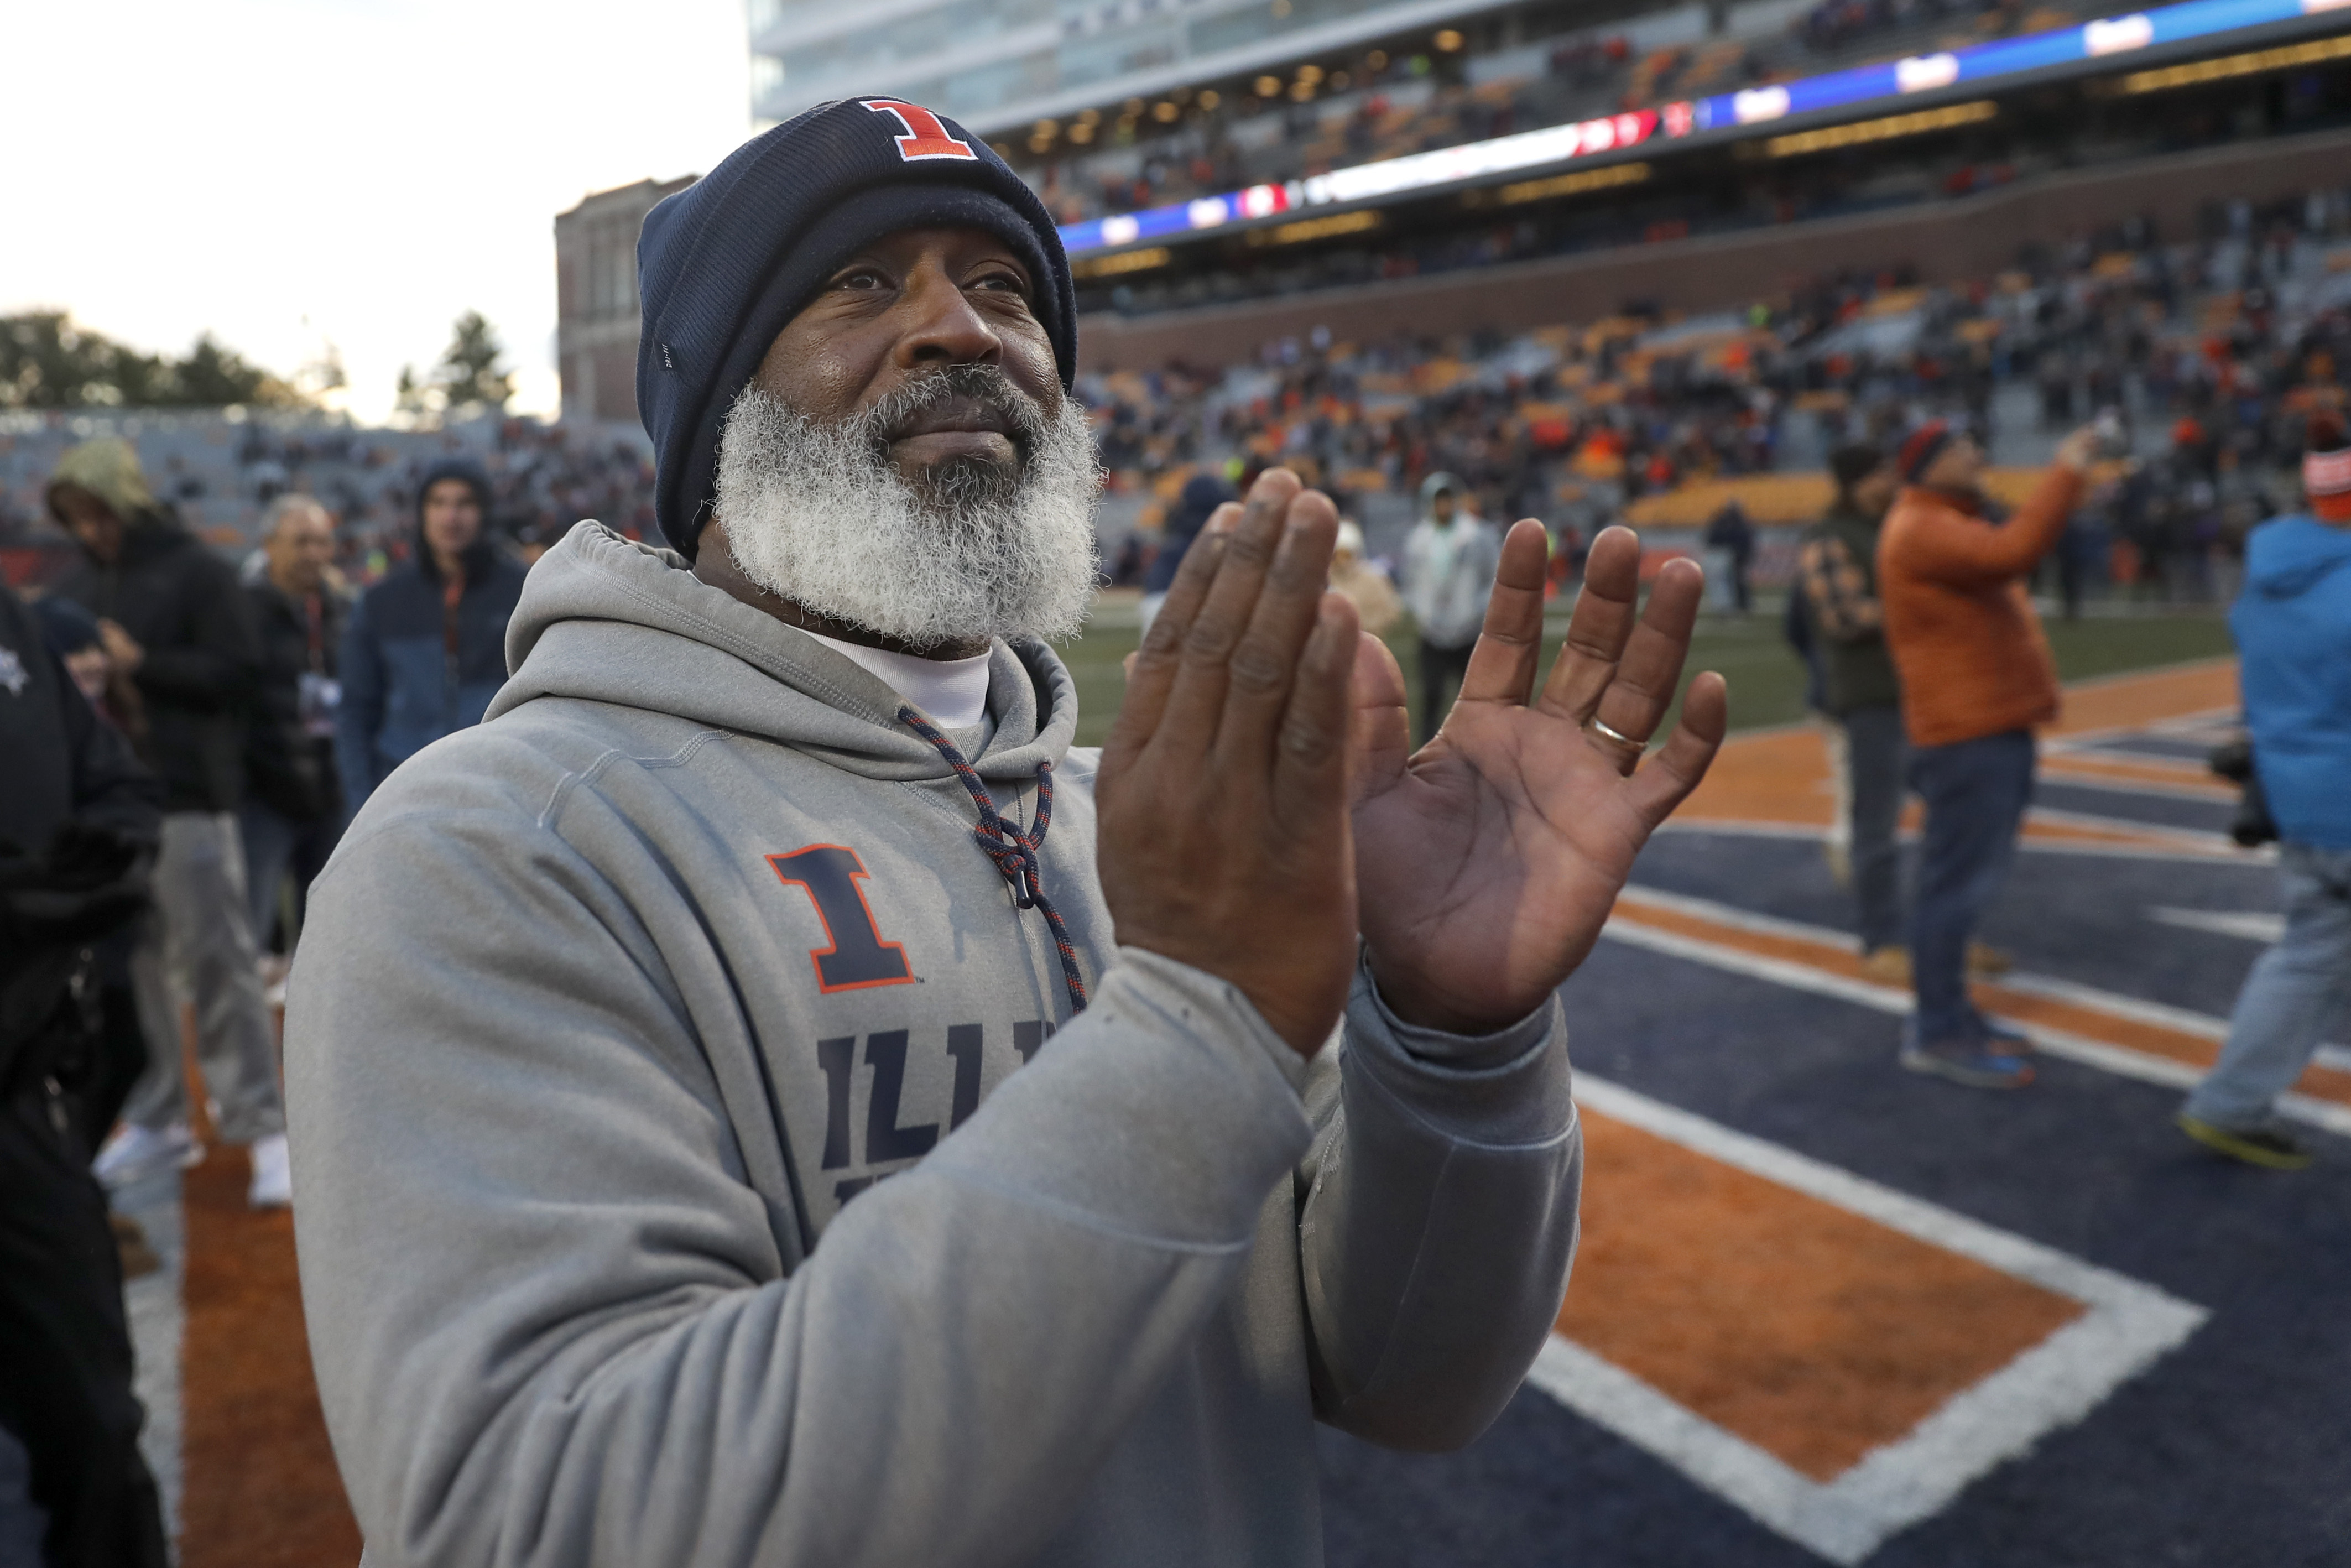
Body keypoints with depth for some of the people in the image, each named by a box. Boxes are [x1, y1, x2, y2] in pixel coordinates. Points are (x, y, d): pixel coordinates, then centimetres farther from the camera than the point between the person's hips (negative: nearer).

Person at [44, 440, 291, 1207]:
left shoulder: (198, 572, -1)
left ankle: (263, 1126, -1)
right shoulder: (75, 584, 14)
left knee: (217, 965, -6)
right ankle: (156, 1119, 19)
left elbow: (237, 674, -8)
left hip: (187, 802, -5)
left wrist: (142, 663, -15)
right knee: (127, 965, 9)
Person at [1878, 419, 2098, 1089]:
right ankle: (1938, 1033, -1)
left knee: (1966, 880, 15)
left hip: (1992, 727, 11)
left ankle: (1947, 1012, 24)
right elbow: (2014, 552, -29)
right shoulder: (1921, 530, -15)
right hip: (1967, 733, -11)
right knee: (1959, 882, -7)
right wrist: (2066, 471, -22)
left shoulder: (1948, 525, 19)